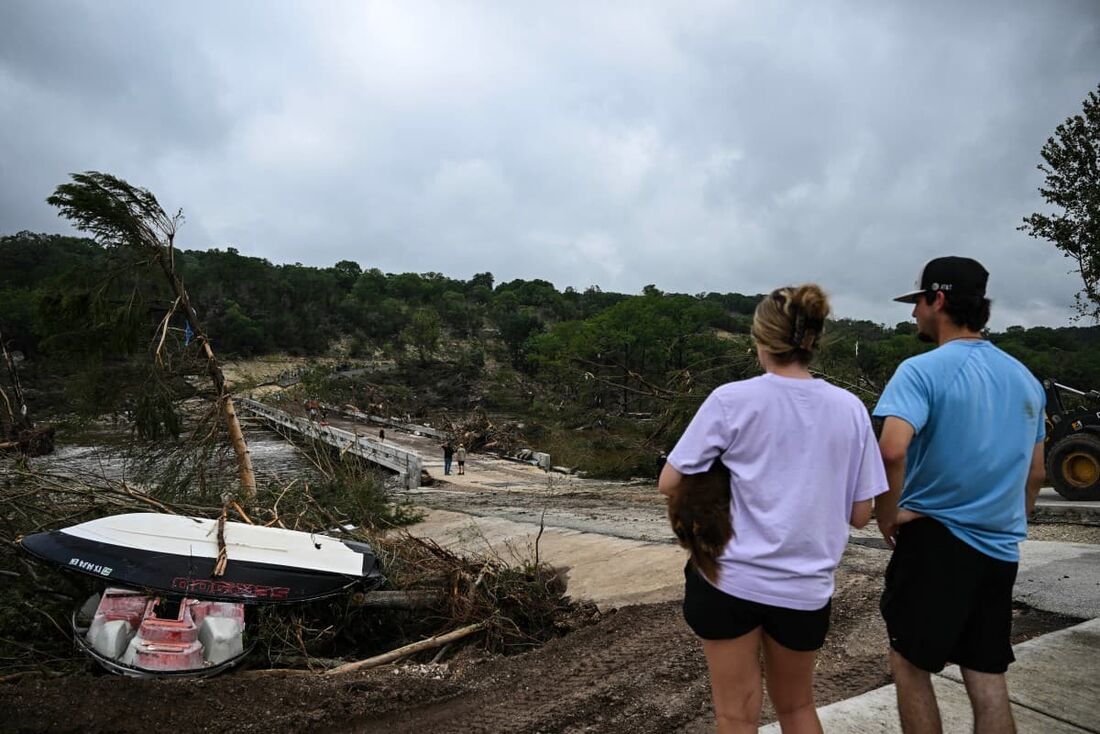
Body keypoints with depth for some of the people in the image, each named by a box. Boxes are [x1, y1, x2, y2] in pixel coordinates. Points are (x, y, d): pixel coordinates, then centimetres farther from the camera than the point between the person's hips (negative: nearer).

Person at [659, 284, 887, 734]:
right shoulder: (850, 408, -2)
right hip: (806, 587, 3)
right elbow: (860, 514, 2)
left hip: (729, 578, -3)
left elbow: (669, 485, -8)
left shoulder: (731, 400, -11)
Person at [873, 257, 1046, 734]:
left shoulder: (923, 370, -15)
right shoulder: (1025, 378, 9)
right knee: (988, 680, 14)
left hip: (936, 539, -7)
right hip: (1000, 550, 7)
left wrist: (887, 515, -16)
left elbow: (892, 450, -31)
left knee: (910, 665, 9)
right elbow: (1035, 473, 16)